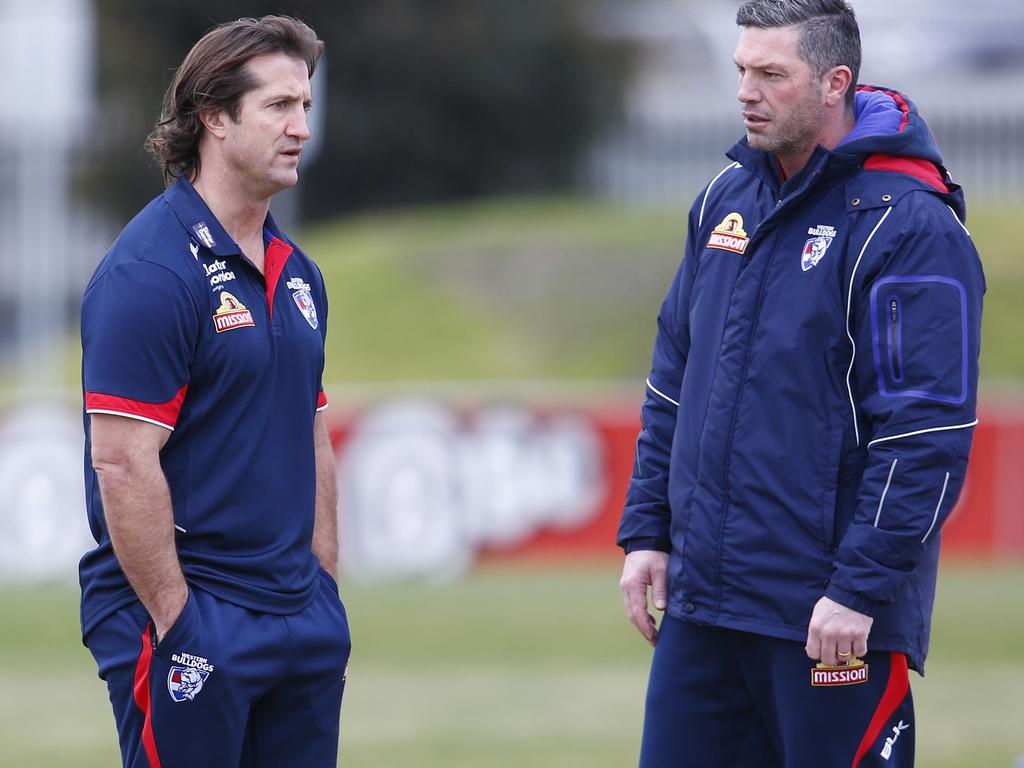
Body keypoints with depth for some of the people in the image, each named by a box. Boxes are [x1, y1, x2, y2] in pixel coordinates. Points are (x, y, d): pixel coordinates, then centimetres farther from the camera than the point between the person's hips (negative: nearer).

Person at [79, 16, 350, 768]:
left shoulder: (297, 273, 13)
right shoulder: (151, 272, -14)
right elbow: (122, 465, -18)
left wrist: (325, 591, 14)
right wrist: (173, 623, -18)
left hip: (300, 618, 8)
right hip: (190, 620, -8)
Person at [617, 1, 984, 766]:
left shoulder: (908, 228, -12)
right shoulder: (726, 200, 11)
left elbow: (928, 437, -16)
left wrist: (861, 590, -18)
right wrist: (647, 530, 12)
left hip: (831, 621, -7)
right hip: (699, 602, 7)